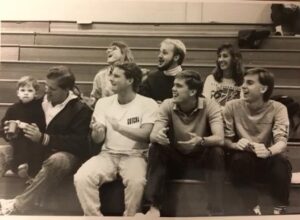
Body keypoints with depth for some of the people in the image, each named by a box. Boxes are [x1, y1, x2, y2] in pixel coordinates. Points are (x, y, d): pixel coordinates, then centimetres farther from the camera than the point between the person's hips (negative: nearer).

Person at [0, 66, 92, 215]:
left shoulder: (81, 110, -11)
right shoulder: (42, 102, 9)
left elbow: (77, 143, -20)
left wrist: (43, 138, -26)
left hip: (68, 155, -7)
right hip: (40, 151, 7)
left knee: (56, 160, -40)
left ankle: (16, 206, -40)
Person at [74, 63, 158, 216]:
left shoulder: (148, 104, -2)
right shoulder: (103, 102, 8)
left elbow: (145, 134, -14)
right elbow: (98, 139, 3)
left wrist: (119, 127, -29)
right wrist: (97, 132, -22)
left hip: (134, 155, -3)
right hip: (108, 154, 3)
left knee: (136, 181, -34)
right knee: (81, 178, -24)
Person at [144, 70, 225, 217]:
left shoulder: (210, 106, -17)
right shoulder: (167, 105, -11)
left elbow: (219, 139, -29)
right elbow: (152, 136, -21)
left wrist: (201, 141, -51)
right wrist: (158, 136, -46)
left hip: (201, 158, -1)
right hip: (176, 158, 2)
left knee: (217, 151, -32)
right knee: (155, 147, -26)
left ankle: (216, 211, -29)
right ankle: (154, 207, -23)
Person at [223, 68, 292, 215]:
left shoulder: (277, 109, -9)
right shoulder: (232, 106, -9)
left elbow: (282, 141, -19)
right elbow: (225, 139, -8)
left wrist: (268, 151, -43)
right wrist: (235, 145, -32)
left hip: (265, 160, 0)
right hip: (242, 160, 0)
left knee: (282, 162, -31)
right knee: (239, 159, -33)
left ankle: (280, 210, -11)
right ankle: (254, 210, -23)